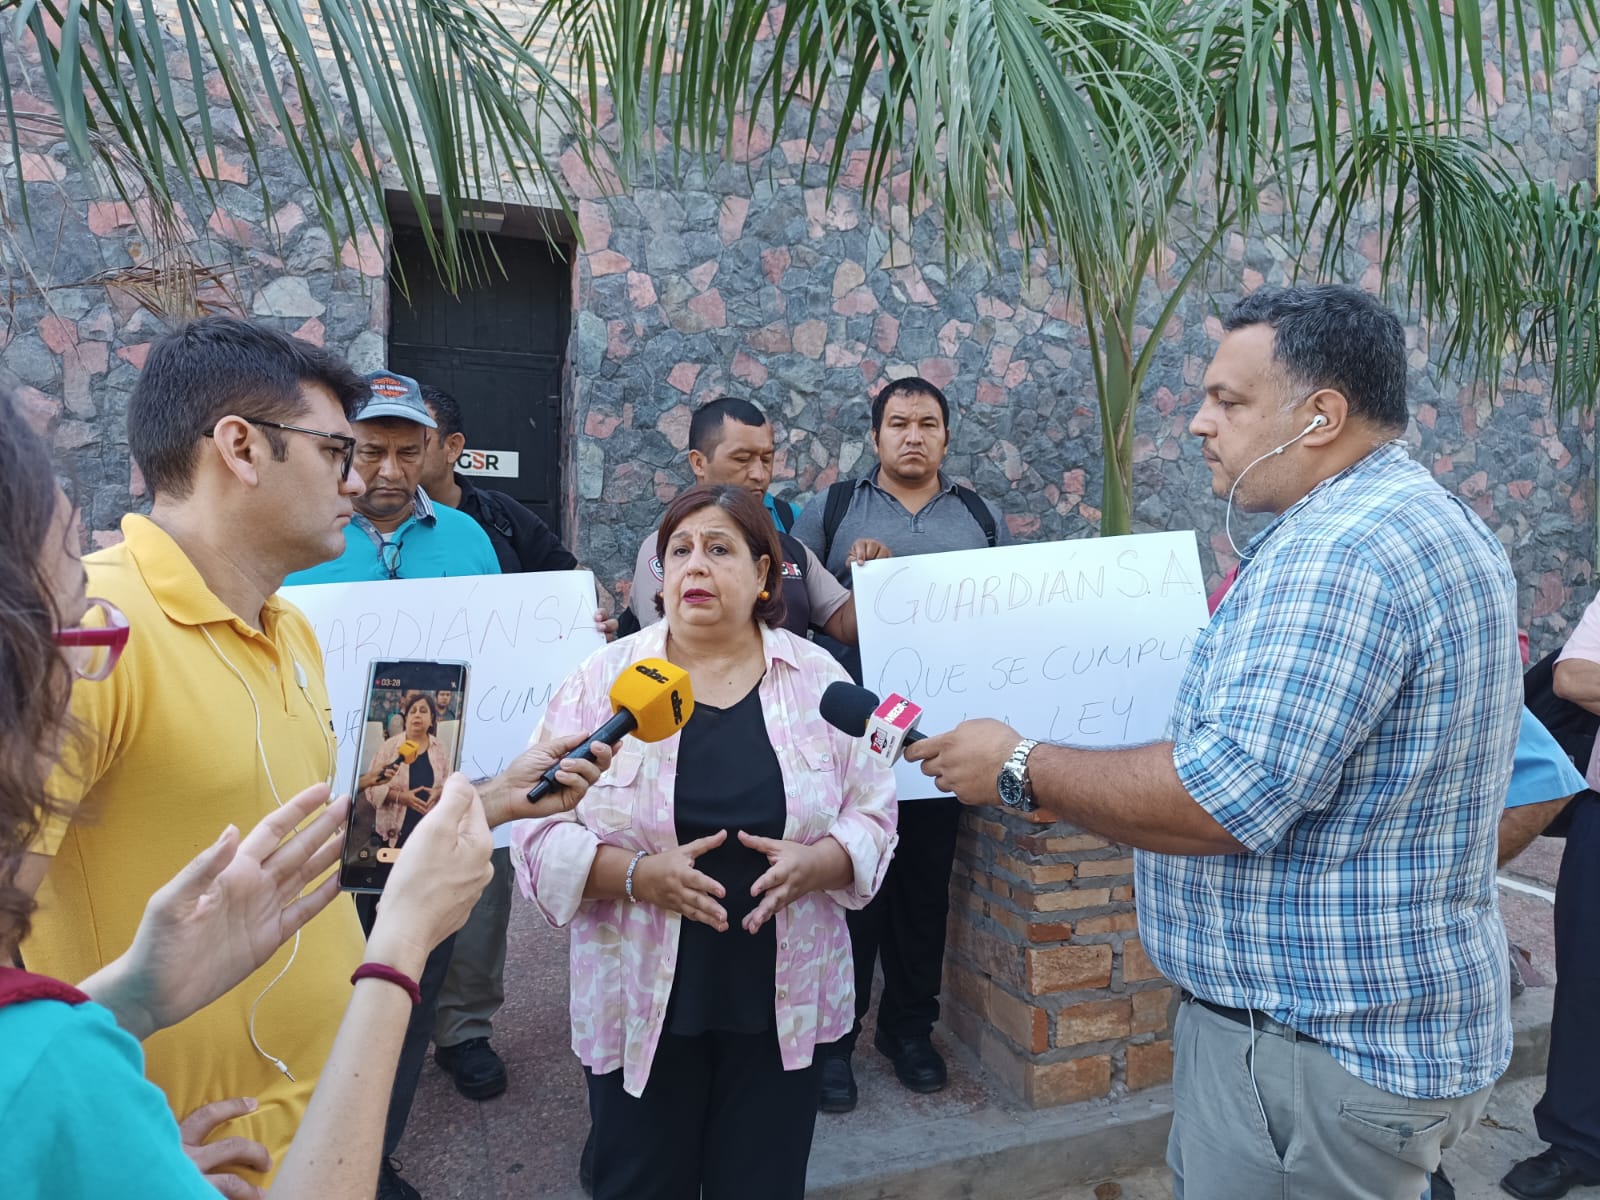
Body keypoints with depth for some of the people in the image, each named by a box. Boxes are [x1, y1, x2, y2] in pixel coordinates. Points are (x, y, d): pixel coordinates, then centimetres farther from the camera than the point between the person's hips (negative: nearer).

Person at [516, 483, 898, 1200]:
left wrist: (815, 864, -17)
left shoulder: (817, 677, -1)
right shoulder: (603, 679, -4)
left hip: (781, 999, 1)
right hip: (642, 999, 0)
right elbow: (542, 832, -5)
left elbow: (873, 815, 2)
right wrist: (638, 873, -21)